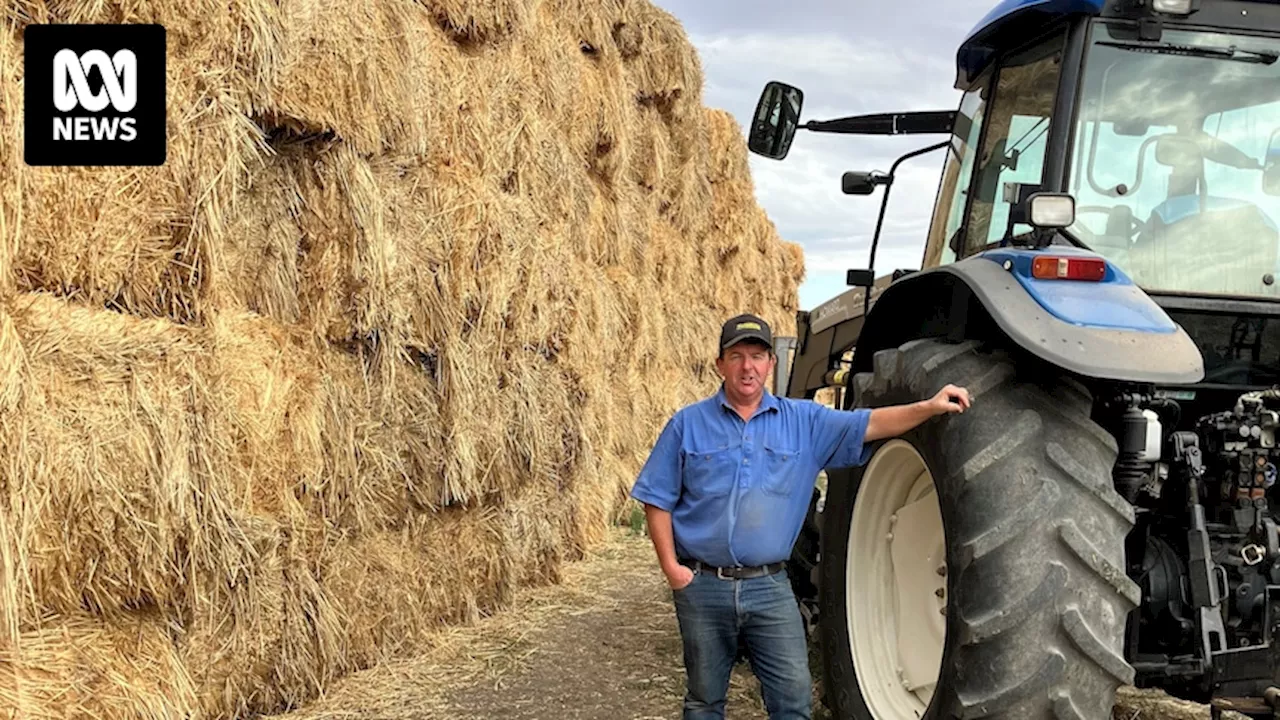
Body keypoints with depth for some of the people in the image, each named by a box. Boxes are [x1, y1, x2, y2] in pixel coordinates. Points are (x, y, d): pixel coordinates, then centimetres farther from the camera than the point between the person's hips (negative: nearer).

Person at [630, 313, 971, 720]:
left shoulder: (803, 421, 4)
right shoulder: (688, 425, 0)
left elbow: (868, 425, -4)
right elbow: (657, 500, 1)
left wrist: (929, 407, -18)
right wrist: (670, 566, -7)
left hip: (770, 586, 1)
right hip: (703, 585, -1)